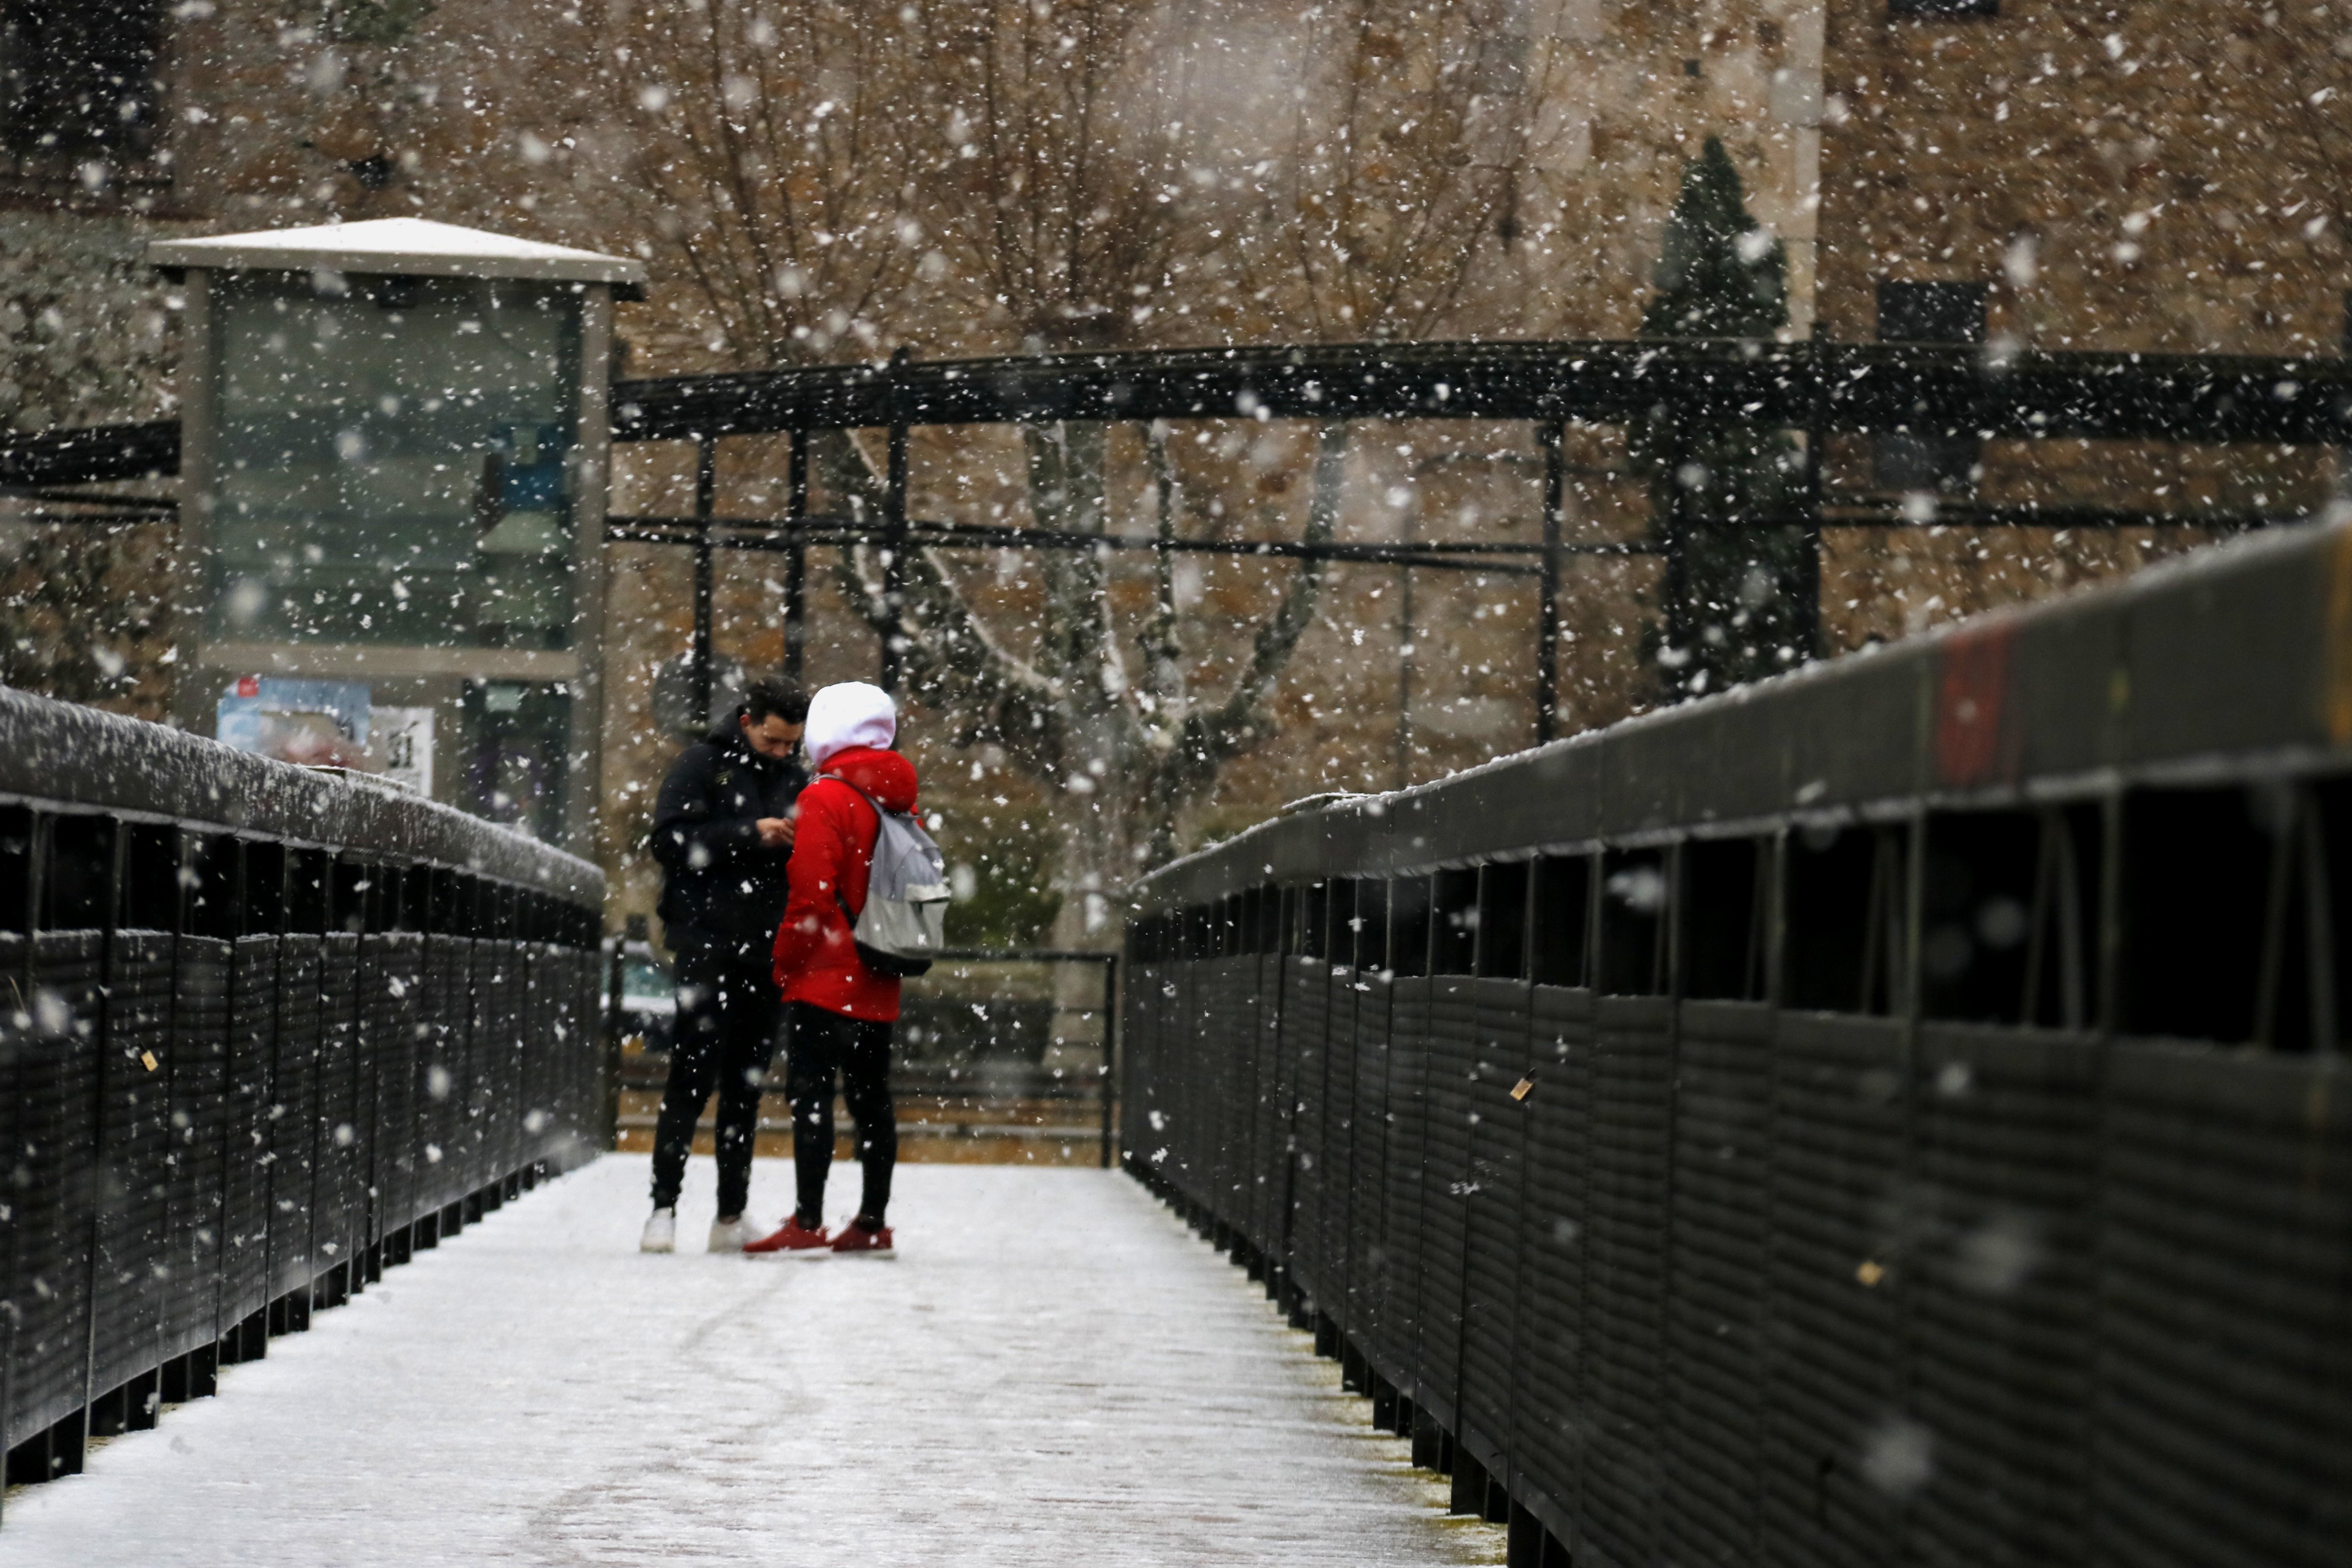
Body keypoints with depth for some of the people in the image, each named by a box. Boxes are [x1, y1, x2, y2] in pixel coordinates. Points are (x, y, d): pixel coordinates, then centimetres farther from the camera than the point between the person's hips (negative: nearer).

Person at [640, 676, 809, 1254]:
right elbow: (671, 839, -11)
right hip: (707, 940, -5)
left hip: (766, 947, 5)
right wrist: (749, 836, -17)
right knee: (693, 1075, -10)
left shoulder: (794, 781, 15)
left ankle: (732, 1216, 11)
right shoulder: (704, 765, 0)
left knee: (747, 1083, 7)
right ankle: (663, 1207, -9)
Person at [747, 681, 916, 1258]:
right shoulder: (899, 803, 11)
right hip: (878, 987, 8)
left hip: (826, 979, -8)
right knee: (871, 1098, 13)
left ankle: (807, 1225, -13)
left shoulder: (826, 800, -12)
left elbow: (810, 897, -16)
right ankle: (873, 1224, 17)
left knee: (811, 1095, -9)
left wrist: (785, 964, -5)